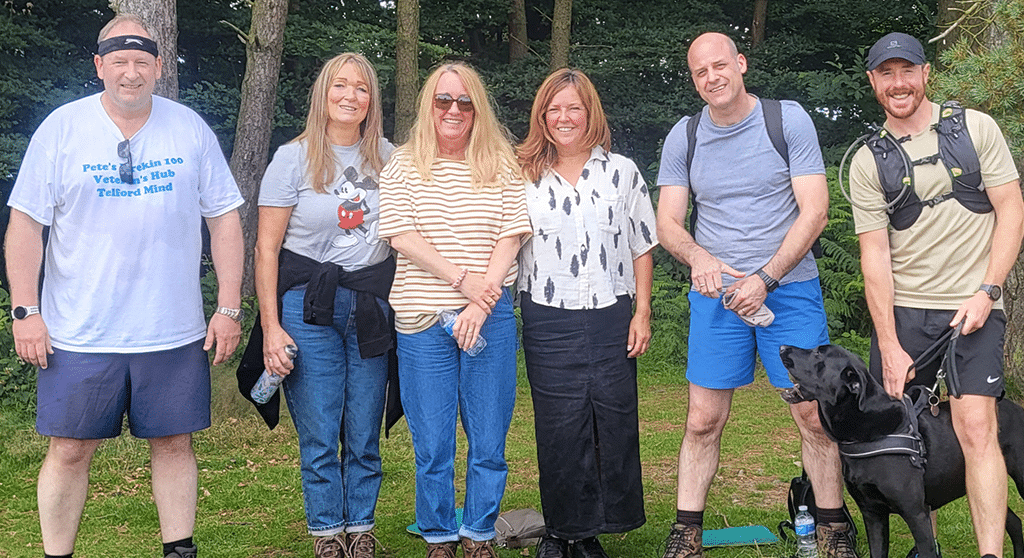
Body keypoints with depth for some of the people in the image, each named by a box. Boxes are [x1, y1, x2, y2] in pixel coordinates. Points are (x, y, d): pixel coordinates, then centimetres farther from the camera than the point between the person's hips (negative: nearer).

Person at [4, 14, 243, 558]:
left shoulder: (190, 128, 3)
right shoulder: (62, 127, -1)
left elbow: (224, 219, 6)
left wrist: (229, 308, 1)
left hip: (174, 330, 1)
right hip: (80, 331, -1)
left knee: (174, 443, 9)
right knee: (70, 450, 3)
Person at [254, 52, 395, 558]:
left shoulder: (386, 157, 8)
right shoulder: (294, 158, -1)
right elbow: (266, 249, -2)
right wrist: (270, 327, -8)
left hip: (372, 306, 3)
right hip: (309, 306, -2)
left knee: (365, 437, 7)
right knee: (318, 438, 1)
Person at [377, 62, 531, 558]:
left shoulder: (501, 166, 8)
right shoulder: (403, 167, 6)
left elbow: (510, 237, 2)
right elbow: (401, 236, -4)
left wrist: (481, 304, -9)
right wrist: (463, 279, -12)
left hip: (489, 318, 1)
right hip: (423, 320, -1)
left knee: (488, 439, 4)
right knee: (432, 444, 4)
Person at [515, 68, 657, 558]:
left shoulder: (621, 172, 8)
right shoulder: (525, 177, 6)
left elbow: (641, 246, 9)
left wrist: (642, 311, 4)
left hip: (611, 318, 1)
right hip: (548, 322, -1)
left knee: (613, 421, 2)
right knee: (559, 428, 1)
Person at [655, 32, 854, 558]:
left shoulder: (788, 120, -2)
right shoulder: (684, 136, 5)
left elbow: (814, 210, -6)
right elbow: (667, 222, 5)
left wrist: (764, 279, -15)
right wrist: (699, 257, -18)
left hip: (790, 288, -1)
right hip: (716, 293, 2)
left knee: (814, 415, -1)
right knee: (703, 420, 2)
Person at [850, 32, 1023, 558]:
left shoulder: (975, 128, 3)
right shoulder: (867, 162, 4)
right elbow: (875, 255, 0)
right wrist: (889, 346, -6)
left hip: (972, 308, -1)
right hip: (900, 312, 2)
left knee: (975, 429, -12)